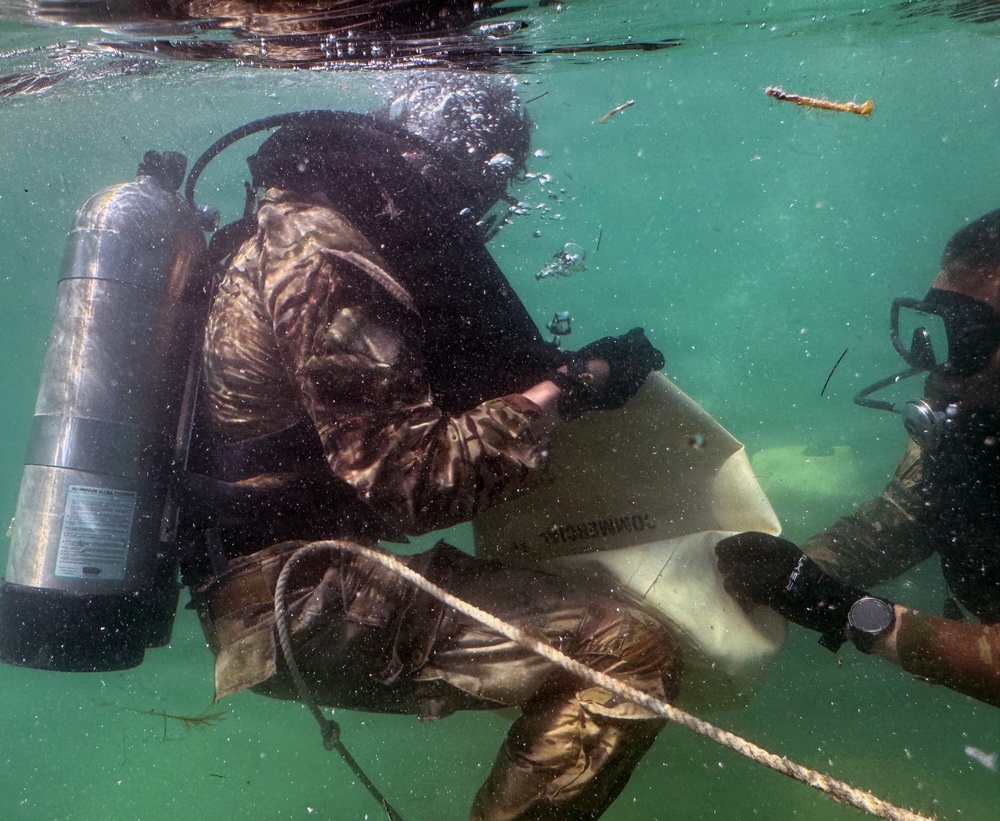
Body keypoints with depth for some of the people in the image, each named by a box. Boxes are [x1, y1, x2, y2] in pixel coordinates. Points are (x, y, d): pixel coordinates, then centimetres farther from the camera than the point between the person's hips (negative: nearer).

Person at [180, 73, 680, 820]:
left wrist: (566, 370, 8)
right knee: (630, 654, -20)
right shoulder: (323, 263, -19)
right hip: (300, 601, -10)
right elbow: (416, 482, -23)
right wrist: (560, 391, -14)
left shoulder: (317, 225, 13)